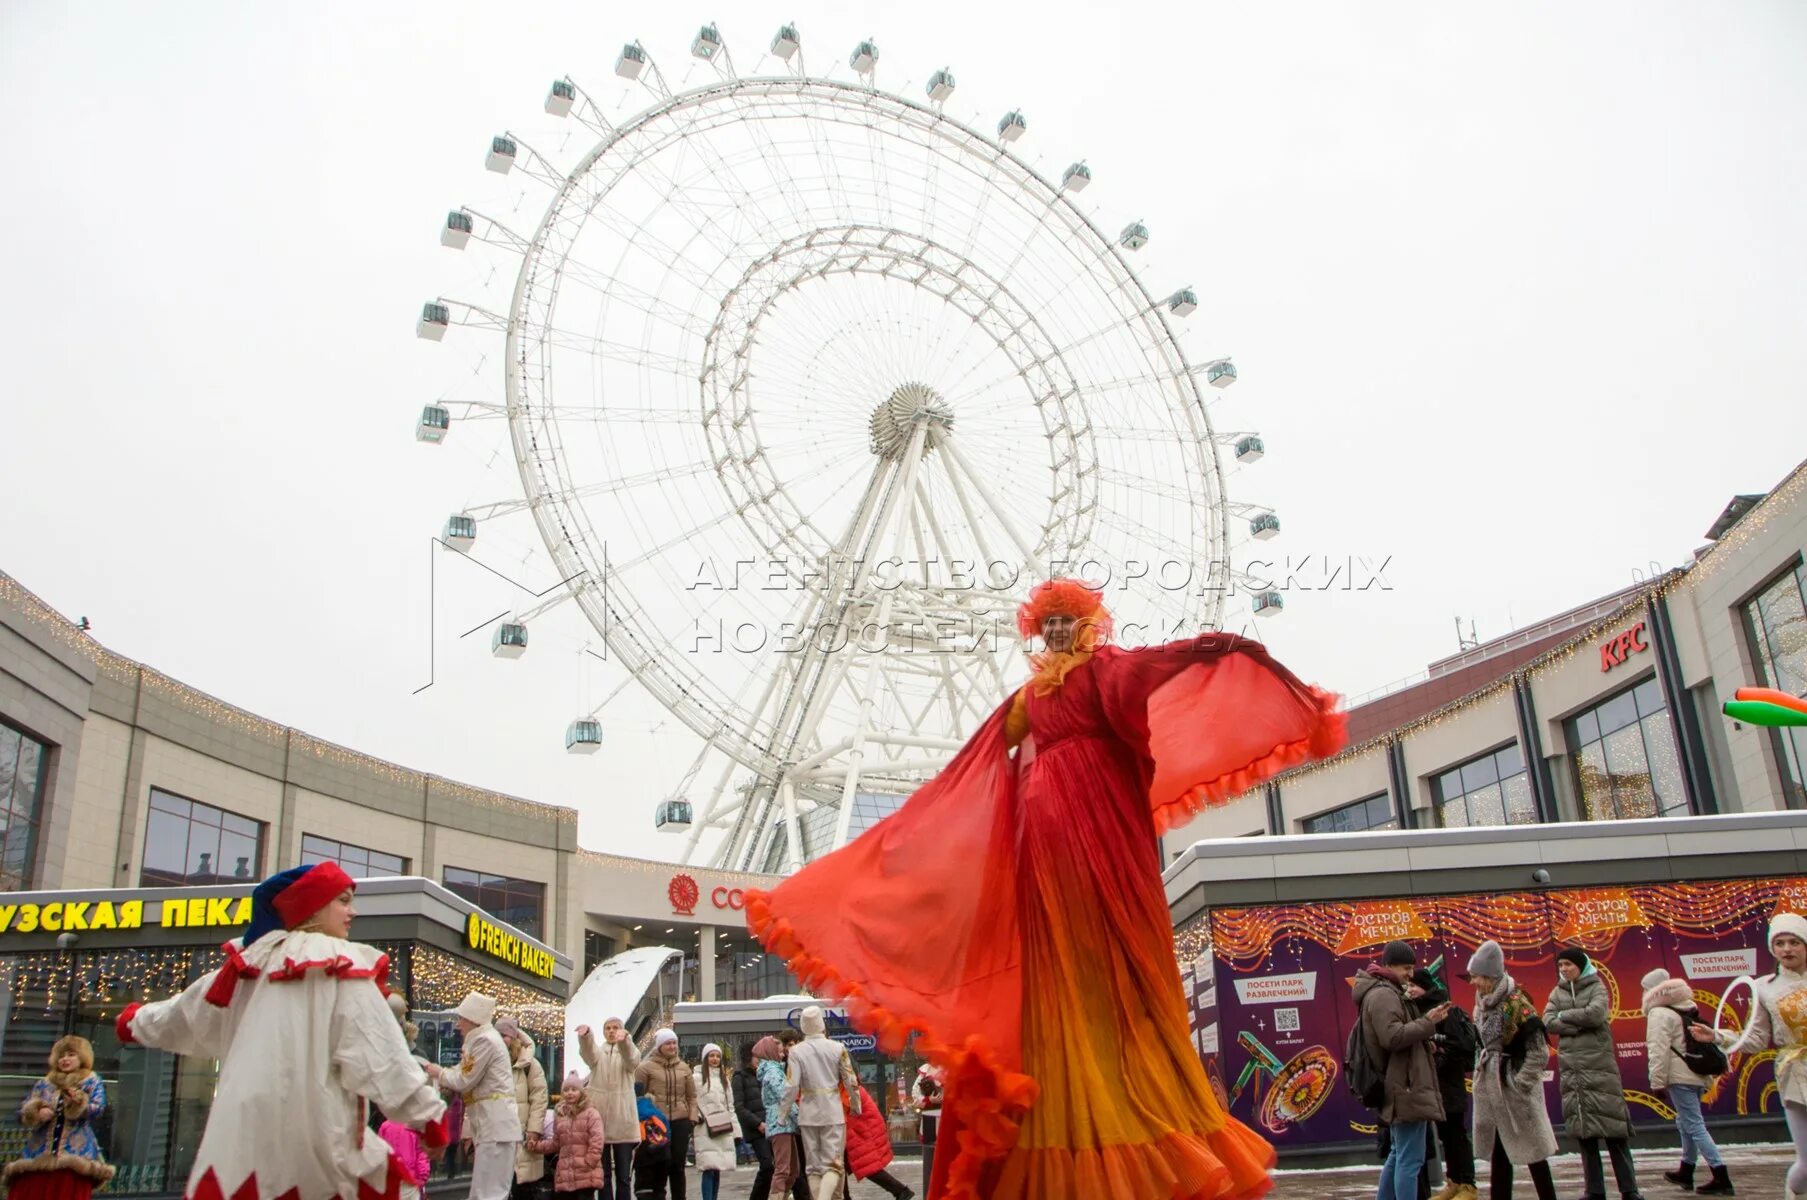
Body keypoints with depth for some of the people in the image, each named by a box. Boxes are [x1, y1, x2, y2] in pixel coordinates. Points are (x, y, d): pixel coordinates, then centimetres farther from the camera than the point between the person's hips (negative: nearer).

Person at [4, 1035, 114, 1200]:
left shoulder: (91, 1082, 10)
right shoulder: (44, 1084, 19)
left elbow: (98, 1107, -6)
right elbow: (23, 1112, 13)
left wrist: (79, 1103, -24)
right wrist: (36, 1113, -9)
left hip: (75, 1153, -3)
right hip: (39, 1154, 3)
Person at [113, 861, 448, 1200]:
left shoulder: (251, 962, 14)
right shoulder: (344, 968, -4)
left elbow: (185, 1014, 31)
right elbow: (380, 1056, -10)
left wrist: (135, 1021, 52)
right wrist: (429, 1114, -6)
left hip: (241, 1130, 6)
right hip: (315, 1135, -6)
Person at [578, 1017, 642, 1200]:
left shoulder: (627, 1052, 7)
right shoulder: (597, 1053, 9)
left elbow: (632, 1057, -20)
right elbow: (587, 1051, -16)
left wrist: (624, 1039, -45)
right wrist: (585, 1034, -43)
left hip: (623, 1121, -1)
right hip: (599, 1120, 1)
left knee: (624, 1176, 3)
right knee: (603, 1174, 5)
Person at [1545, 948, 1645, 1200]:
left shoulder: (1596, 986, 2)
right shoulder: (1557, 992, 11)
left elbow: (1595, 1014, -16)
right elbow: (1548, 1023, -2)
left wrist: (1564, 1015, -6)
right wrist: (1581, 1023, -13)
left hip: (1599, 1065, -3)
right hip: (1571, 1068, 3)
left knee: (1612, 1127, -4)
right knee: (1583, 1131, 5)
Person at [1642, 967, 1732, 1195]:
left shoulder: (1659, 1014, -12)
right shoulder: (1689, 1009, 16)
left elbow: (1659, 1051, -19)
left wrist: (1657, 1082, -14)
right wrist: (1708, 1078, 26)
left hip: (1680, 1077, -10)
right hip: (1698, 1075, 10)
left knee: (1694, 1126, -7)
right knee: (1686, 1122, 20)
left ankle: (1721, 1179, -10)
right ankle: (1686, 1173, 28)